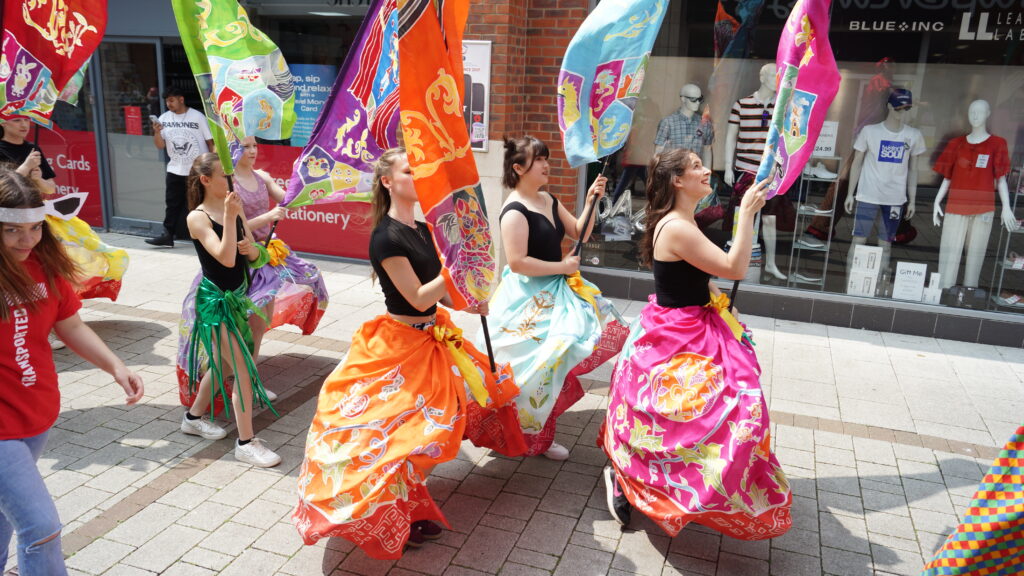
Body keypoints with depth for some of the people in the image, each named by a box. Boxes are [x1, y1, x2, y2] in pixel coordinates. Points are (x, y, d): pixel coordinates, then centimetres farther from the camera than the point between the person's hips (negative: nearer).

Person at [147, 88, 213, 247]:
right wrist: (157, 133, -16)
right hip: (175, 170, 4)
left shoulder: (197, 116, -5)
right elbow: (160, 146, 3)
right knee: (172, 204, 4)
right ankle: (168, 236, 8)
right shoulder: (164, 118, 4)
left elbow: (210, 141, -2)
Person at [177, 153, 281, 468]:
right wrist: (229, 217, -30)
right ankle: (246, 443, 3)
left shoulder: (235, 207, 3)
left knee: (222, 363, 21)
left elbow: (254, 255, 4)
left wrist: (251, 248, -18)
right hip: (215, 300, -8)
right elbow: (226, 258, -27)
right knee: (244, 369, -8)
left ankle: (194, 417, 43)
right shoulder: (198, 217, -15)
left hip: (236, 296, 8)